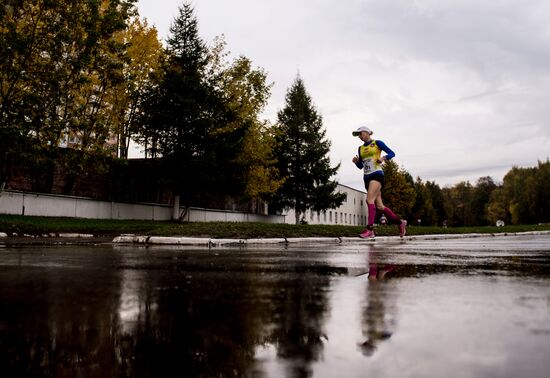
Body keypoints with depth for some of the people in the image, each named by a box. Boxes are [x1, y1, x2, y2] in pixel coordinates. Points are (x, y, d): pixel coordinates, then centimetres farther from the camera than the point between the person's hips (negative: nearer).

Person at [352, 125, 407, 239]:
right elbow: (361, 166, 20)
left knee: (370, 200, -23)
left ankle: (370, 229, -27)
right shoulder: (361, 148, 19)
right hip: (367, 177, 6)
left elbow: (392, 153, 2)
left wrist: (383, 158, -16)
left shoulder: (377, 143, 3)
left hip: (377, 174, -6)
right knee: (379, 206, 4)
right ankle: (400, 222, 19)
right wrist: (356, 161, 0)